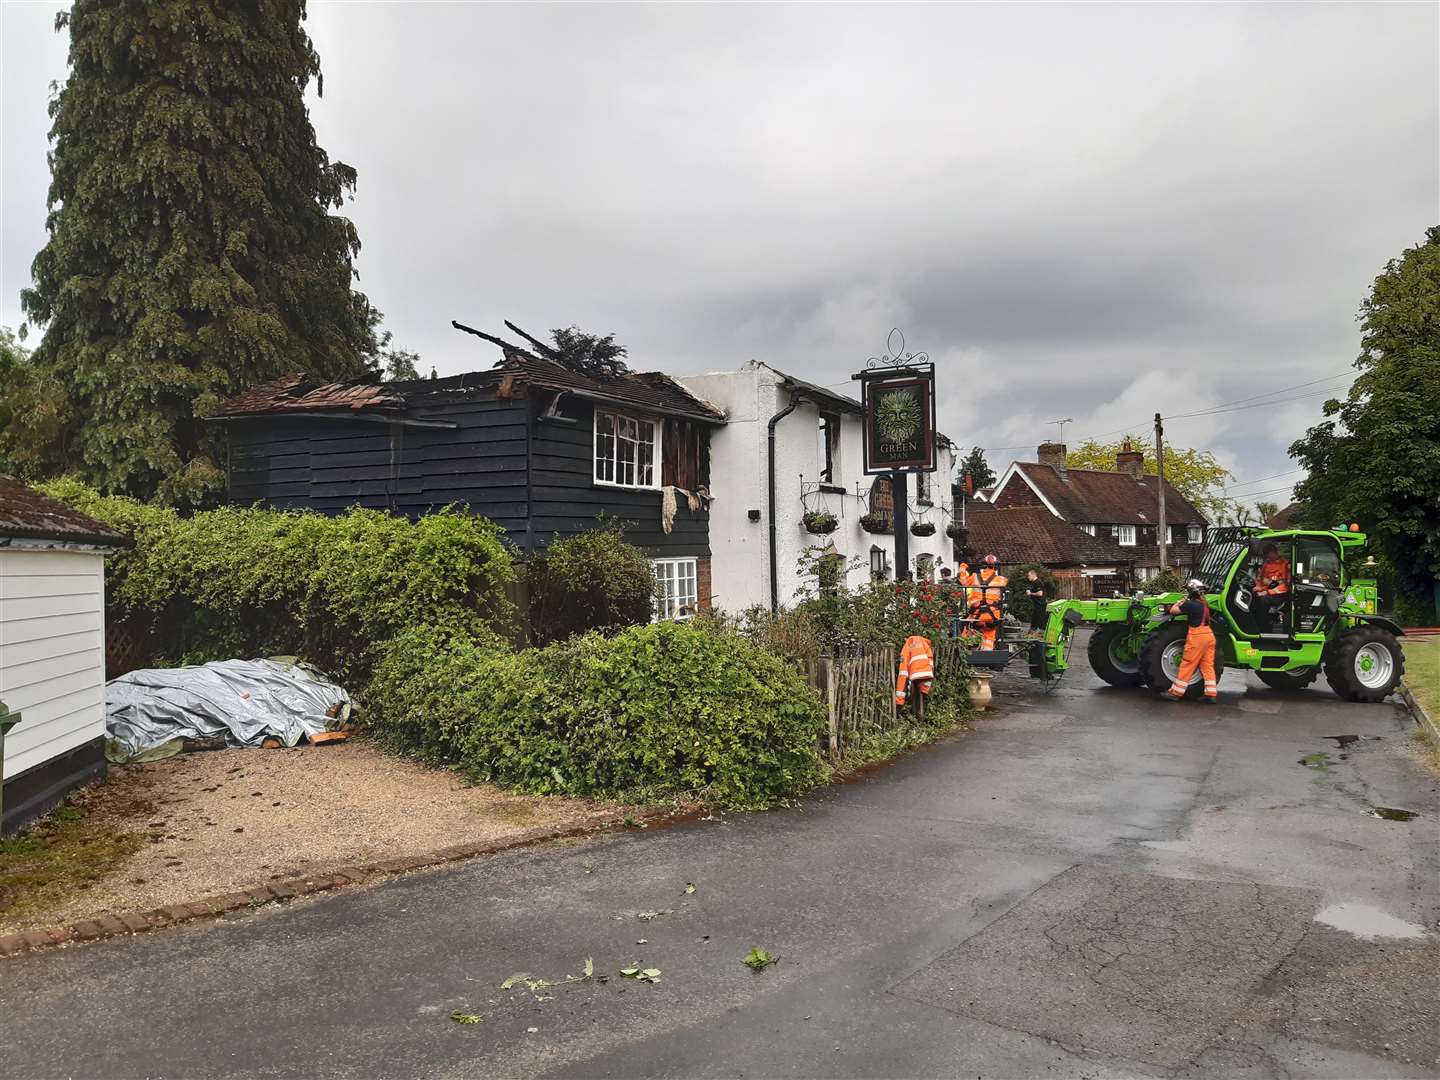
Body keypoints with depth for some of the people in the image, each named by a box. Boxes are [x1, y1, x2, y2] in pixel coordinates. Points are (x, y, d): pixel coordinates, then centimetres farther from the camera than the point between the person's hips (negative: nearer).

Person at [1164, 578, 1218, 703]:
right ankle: (1211, 695, 9)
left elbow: (1173, 611, -10)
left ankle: (1175, 692, 4)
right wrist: (1184, 604, 16)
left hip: (1197, 637, -7)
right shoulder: (1204, 604, 11)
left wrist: (1178, 603, 8)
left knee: (1187, 665, -2)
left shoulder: (1190, 604, -13)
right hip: (1209, 635, 7)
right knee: (1208, 666, 9)